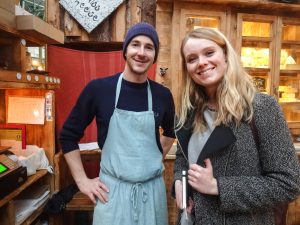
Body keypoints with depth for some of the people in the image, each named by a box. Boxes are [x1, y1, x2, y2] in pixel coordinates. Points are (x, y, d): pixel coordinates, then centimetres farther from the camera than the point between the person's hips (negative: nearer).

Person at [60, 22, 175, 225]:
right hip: (112, 190, -2)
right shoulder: (99, 88, -9)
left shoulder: (162, 94, -1)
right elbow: (68, 135, -1)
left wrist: (156, 160, 8)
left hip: (153, 189, 3)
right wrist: (82, 181, -2)